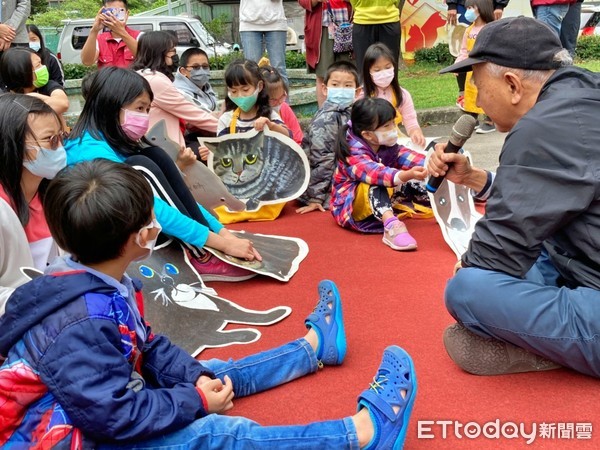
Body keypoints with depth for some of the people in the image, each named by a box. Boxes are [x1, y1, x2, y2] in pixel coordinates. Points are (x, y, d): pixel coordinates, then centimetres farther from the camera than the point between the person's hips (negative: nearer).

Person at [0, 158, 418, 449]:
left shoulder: (100, 282, -2)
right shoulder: (81, 325, -33)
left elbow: (147, 347, 6)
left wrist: (196, 375, -8)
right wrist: (196, 400, -19)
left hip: (106, 403, 10)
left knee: (214, 375, 14)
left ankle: (315, 344, 29)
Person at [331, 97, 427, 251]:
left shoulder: (387, 146, -4)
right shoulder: (353, 155, -28)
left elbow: (406, 156, -17)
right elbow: (375, 172, -45)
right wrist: (406, 175, -61)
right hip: (350, 204, -9)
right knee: (376, 185, -38)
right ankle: (391, 226, -57)